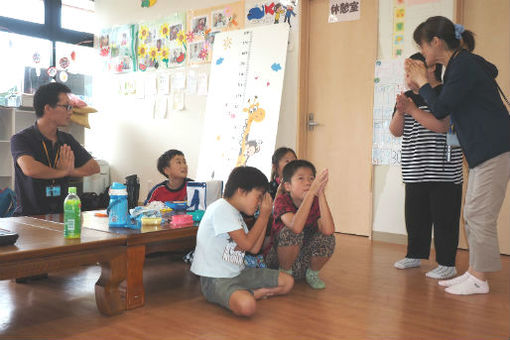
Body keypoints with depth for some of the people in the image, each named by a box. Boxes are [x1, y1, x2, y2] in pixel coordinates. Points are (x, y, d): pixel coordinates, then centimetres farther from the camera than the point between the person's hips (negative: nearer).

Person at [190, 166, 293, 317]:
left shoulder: (235, 213, 16)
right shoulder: (221, 208, -15)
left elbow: (254, 248, 10)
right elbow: (246, 243, -17)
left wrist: (265, 216, 7)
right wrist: (263, 216, -7)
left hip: (237, 273, 10)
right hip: (216, 280, -9)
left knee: (287, 281, 6)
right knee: (246, 305, -37)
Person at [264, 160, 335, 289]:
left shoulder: (315, 202, -7)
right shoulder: (281, 200, -17)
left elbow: (328, 230, -27)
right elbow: (296, 227, -38)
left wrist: (321, 194, -31)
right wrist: (311, 192, -41)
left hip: (304, 262, 3)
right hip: (277, 259, -3)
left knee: (327, 238, -23)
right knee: (290, 232, -32)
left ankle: (312, 274, 3)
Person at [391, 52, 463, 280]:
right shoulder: (408, 97, 13)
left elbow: (442, 125, -21)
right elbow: (396, 131, 8)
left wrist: (412, 109, -19)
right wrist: (400, 110, -10)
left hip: (443, 172, -6)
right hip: (414, 172, 7)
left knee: (444, 218, -1)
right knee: (415, 216, 14)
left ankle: (447, 264, 8)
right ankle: (414, 255, 28)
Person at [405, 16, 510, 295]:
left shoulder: (464, 65, -14)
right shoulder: (460, 64, 17)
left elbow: (440, 109, -14)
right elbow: (442, 107, 17)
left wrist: (422, 81, -1)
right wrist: (420, 82, 14)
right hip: (483, 151, 10)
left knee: (480, 215, -6)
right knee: (473, 215, 12)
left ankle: (479, 279, 4)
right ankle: (473, 273, 20)